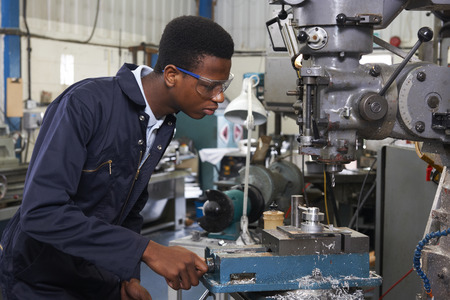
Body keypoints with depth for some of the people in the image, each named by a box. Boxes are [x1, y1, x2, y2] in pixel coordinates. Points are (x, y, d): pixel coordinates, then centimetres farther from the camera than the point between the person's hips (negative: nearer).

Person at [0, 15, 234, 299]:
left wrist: (129, 276, -1)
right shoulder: (84, 104, -26)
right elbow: (41, 212, -35)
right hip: (41, 275, -7)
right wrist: (149, 251, -38)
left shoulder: (164, 127, 0)